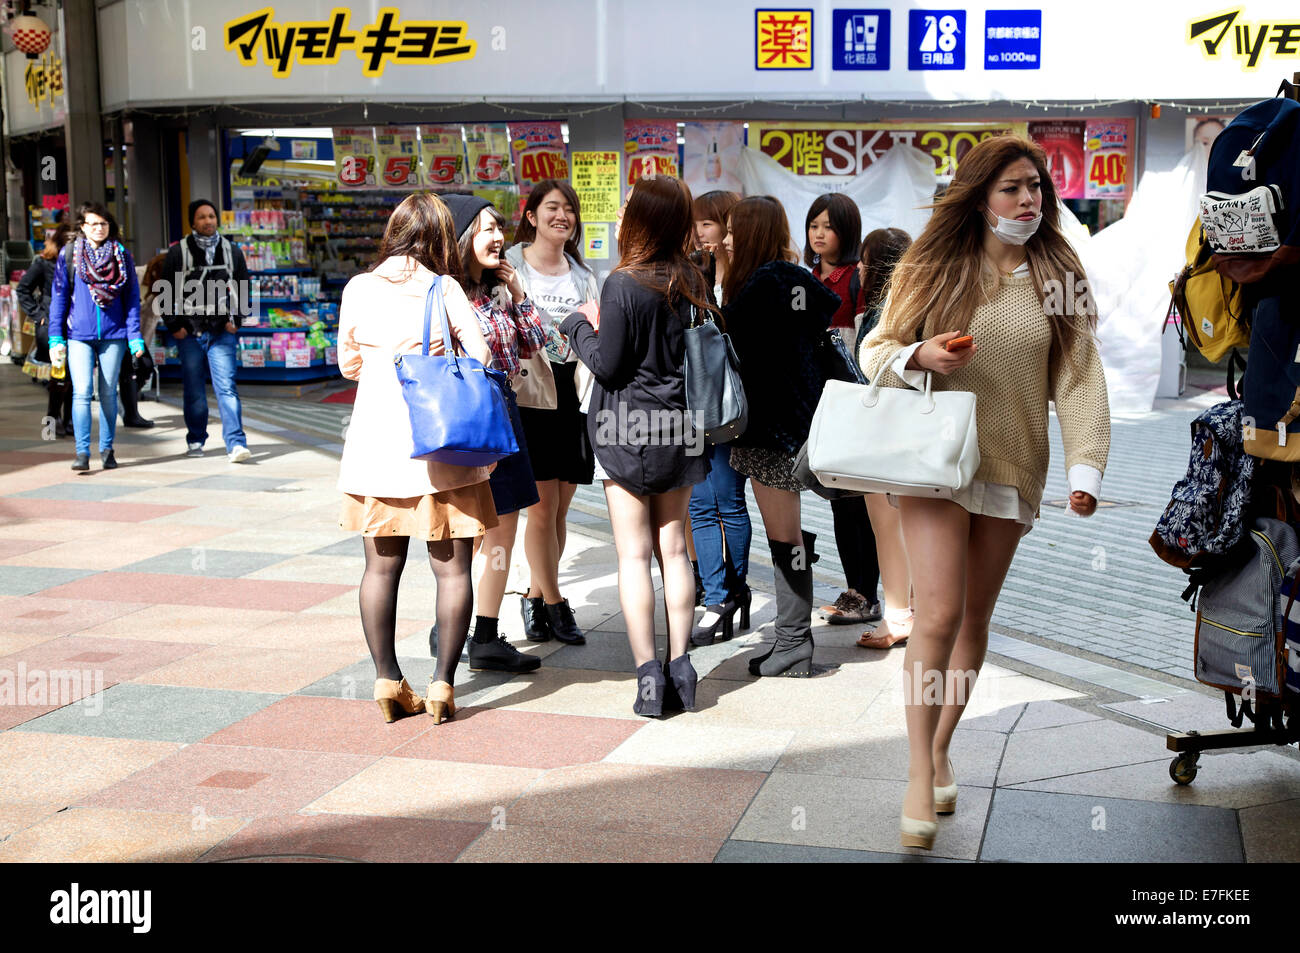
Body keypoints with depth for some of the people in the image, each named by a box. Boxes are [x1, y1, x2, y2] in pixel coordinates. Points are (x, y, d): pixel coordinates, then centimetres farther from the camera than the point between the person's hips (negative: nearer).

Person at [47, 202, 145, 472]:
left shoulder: (122, 256, 7)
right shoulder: (68, 254, 4)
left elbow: (132, 298, 6)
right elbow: (59, 297, 5)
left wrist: (135, 336, -1)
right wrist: (55, 338, -1)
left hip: (113, 335, 1)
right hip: (79, 335, -1)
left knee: (108, 393, 7)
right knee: (82, 392, -11)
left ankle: (107, 450, 17)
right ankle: (82, 452, -10)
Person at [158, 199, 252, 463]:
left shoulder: (231, 251, 10)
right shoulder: (178, 252, 3)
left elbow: (243, 287, 15)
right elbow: (167, 293, 5)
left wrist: (236, 319, 5)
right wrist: (174, 325, -2)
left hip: (222, 332, 0)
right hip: (189, 332, 0)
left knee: (226, 387, -10)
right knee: (193, 390, 8)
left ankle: (236, 444, -15)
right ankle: (195, 440, 23)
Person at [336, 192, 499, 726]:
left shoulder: (358, 288, 5)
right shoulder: (442, 288, -4)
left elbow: (348, 365, 13)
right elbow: (481, 357, -8)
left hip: (374, 441, 3)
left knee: (381, 565, 11)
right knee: (452, 567, 4)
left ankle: (387, 682, 14)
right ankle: (442, 684, 3)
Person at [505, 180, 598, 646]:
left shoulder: (583, 275, 16)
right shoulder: (510, 266, 2)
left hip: (571, 395, 4)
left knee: (560, 508, 6)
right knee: (543, 506, -8)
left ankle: (535, 597, 20)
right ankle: (554, 603, 4)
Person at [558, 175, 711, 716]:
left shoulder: (623, 285, -15)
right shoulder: (691, 284, 3)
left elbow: (608, 366, -12)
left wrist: (578, 326, 4)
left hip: (628, 432, -5)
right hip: (679, 428, 5)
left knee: (634, 554, 0)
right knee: (673, 547, 11)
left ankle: (648, 675, 0)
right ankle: (680, 665, 13)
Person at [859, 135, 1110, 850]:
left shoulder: (1059, 277, 6)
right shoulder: (934, 267, 1)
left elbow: (1079, 376, 3)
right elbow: (876, 348, 5)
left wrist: (1085, 467, -8)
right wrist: (919, 355, -18)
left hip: (1013, 465, 3)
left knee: (975, 617, 11)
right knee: (938, 613, -14)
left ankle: (940, 749, 29)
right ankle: (920, 775, -5)